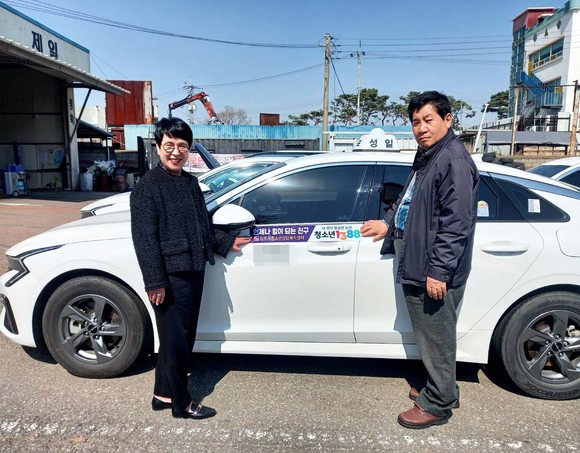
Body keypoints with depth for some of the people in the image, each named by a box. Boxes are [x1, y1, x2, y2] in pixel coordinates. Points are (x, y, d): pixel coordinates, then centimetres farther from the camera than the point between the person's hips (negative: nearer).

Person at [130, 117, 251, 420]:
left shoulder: (190, 182, 13)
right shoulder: (148, 186, -11)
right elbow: (144, 238, -15)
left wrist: (226, 243, 22)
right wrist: (155, 282, -19)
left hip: (194, 272, 8)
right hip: (170, 277, -8)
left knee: (185, 338, 16)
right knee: (175, 341, 3)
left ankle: (164, 394, 33)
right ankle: (181, 403, 20)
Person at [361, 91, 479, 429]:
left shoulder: (454, 160, -18)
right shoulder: (426, 156, 14)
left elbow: (456, 222, -23)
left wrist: (439, 271, -23)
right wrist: (389, 223, 23)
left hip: (435, 274, -10)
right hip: (416, 267, 10)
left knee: (436, 338, 5)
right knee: (428, 336, 21)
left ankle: (437, 405, 23)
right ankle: (441, 390, 39)